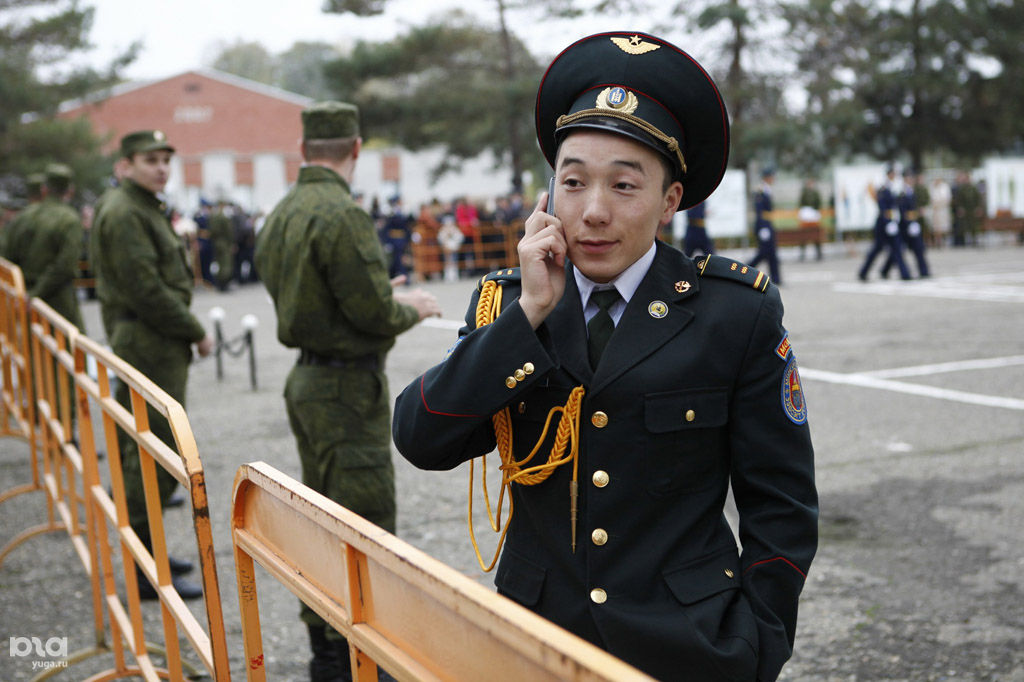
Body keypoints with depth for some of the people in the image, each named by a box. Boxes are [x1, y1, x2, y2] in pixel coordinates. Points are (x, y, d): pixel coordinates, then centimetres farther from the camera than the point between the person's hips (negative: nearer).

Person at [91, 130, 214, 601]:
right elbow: (145, 288, -21)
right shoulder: (124, 212, -14)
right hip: (150, 346, -11)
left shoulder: (144, 208, 20)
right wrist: (196, 332, -13)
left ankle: (146, 552, 27)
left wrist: (188, 332, 13)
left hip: (157, 345, 11)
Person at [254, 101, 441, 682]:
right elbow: (374, 312, -20)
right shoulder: (343, 214, -20)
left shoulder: (282, 214, 9)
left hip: (308, 379, 10)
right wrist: (412, 308, 0)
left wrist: (383, 297, 21)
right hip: (348, 389, -10)